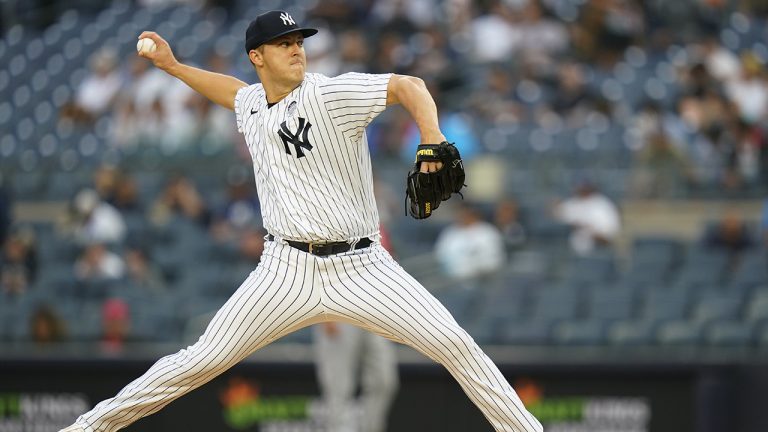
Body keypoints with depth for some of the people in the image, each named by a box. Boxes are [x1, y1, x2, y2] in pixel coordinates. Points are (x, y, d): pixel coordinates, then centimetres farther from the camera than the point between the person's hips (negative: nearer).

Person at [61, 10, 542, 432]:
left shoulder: (330, 94, -11)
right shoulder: (251, 104, 8)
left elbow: (408, 86, -24)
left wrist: (433, 144, -40)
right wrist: (173, 66, 28)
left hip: (361, 268, -3)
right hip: (288, 271, 3)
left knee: (454, 344, -14)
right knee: (202, 361, -1)